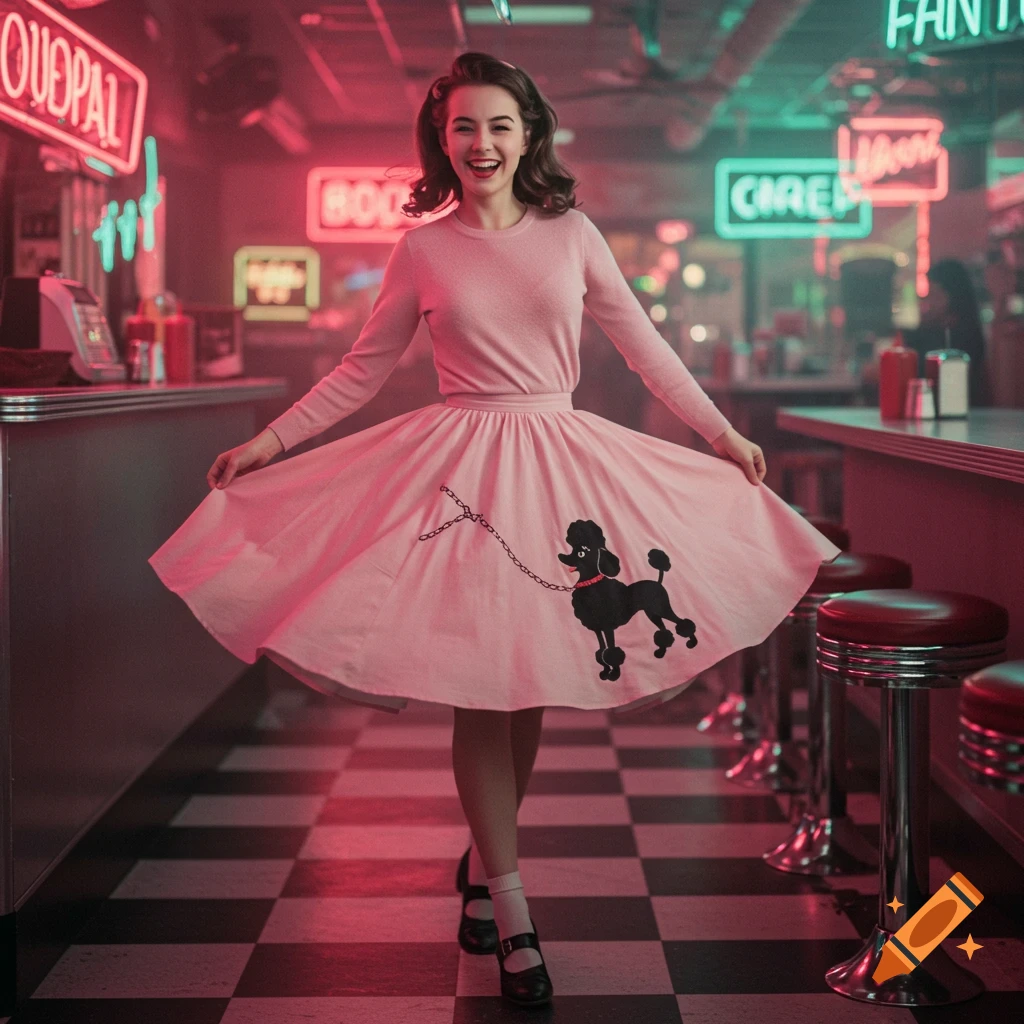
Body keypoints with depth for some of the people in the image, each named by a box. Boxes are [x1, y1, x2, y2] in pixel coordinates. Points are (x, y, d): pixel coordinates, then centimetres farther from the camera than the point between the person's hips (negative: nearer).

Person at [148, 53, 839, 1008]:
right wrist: (270, 441, 7)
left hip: (561, 460, 2)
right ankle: (509, 911, 5)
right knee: (477, 681, -3)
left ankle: (482, 859, 29)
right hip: (460, 464, -1)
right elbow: (363, 367, 10)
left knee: (530, 678, 6)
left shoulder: (571, 234, 5)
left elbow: (642, 343, 11)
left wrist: (722, 433, 13)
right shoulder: (421, 250, 3)